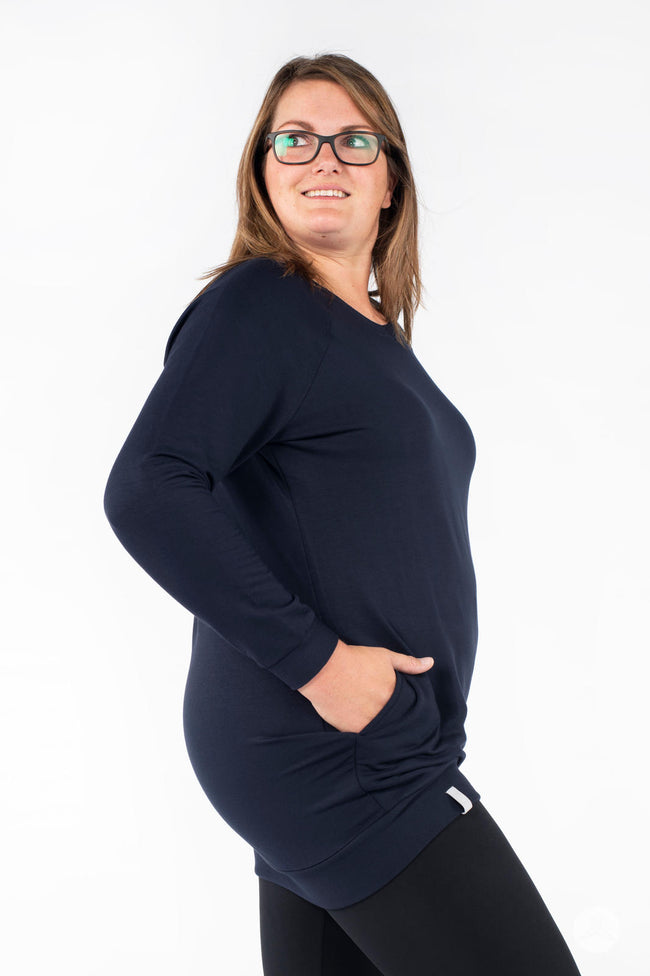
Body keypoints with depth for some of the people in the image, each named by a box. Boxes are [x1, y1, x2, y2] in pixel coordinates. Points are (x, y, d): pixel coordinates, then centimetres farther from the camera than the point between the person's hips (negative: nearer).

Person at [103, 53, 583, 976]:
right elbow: (147, 492, -22)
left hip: (358, 748, 8)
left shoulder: (379, 335, 16)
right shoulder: (257, 304, -10)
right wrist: (313, 658, -22)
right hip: (330, 757, -8)